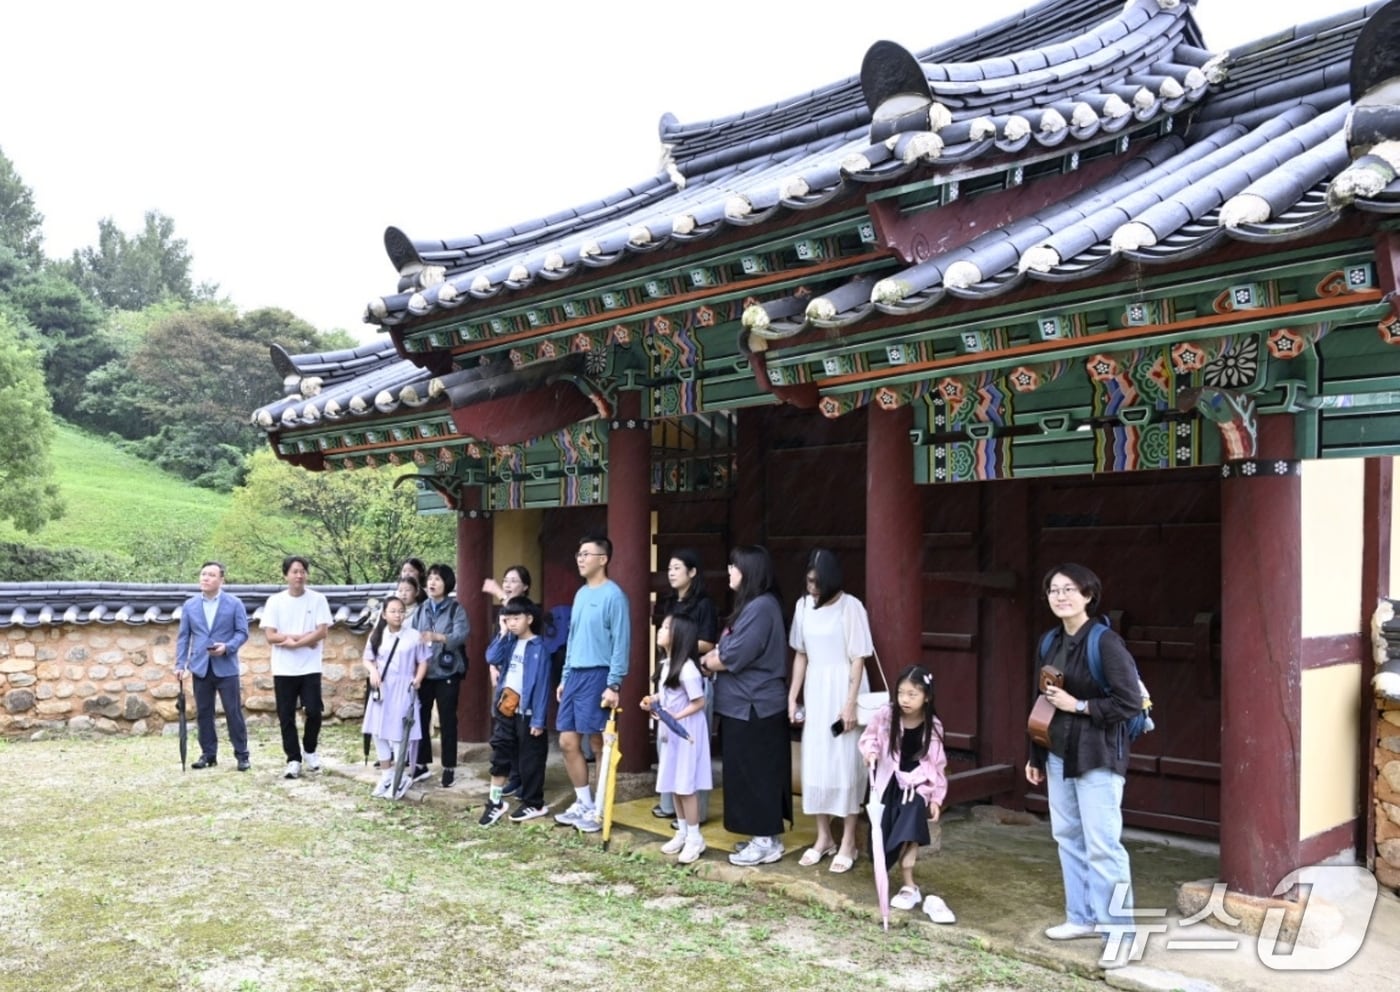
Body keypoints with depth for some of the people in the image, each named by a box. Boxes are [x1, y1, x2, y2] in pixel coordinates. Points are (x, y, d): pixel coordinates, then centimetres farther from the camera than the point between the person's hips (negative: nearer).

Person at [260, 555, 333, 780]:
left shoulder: (318, 599, 0)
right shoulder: (275, 601, 0)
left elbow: (322, 632, -8)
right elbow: (270, 636, -7)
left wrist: (293, 642, -15)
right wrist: (305, 637, -12)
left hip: (310, 668, -1)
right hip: (283, 669, 1)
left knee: (314, 711, -4)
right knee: (286, 716, 4)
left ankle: (309, 750, 20)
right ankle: (293, 760, 14)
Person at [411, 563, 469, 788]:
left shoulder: (456, 609, -4)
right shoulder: (421, 610, 10)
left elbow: (461, 635, -20)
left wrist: (438, 637, -38)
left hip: (447, 673, -4)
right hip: (424, 672, 4)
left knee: (447, 720, 2)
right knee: (420, 718, 8)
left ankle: (449, 768, 10)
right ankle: (421, 764, 21)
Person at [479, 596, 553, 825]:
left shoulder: (538, 647, -12)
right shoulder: (509, 642, 8)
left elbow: (541, 684, -15)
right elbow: (492, 658, -7)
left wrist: (538, 719, -17)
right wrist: (502, 633, -7)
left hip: (527, 712, -6)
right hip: (505, 709, 6)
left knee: (530, 759, 6)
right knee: (500, 753, 11)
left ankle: (533, 804, 18)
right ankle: (496, 801, 23)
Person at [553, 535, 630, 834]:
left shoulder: (613, 595, -11)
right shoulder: (580, 594, 14)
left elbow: (621, 643, -14)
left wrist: (614, 685, -18)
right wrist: (564, 677, 17)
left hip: (597, 675, -8)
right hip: (575, 675, 8)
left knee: (600, 744, 2)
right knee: (568, 743, 9)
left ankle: (600, 809, 13)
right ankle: (583, 803, 23)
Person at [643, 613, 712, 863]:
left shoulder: (687, 668, -21)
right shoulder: (667, 664, 9)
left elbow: (699, 702, -19)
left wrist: (676, 716, -26)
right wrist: (653, 700, 5)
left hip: (686, 732, -9)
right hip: (671, 732, 10)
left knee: (686, 785, -4)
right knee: (675, 785, 14)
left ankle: (695, 838, 6)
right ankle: (682, 832, 25)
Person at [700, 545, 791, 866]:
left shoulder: (761, 607, -20)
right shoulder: (750, 605, 14)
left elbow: (734, 657, -22)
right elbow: (726, 648, 14)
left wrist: (705, 663, -5)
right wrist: (711, 657, -5)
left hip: (754, 706, -10)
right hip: (744, 704, 10)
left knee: (756, 773, -2)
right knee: (749, 773, 15)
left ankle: (767, 842, 7)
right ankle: (763, 837, 23)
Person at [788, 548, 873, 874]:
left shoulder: (850, 607, -12)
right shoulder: (803, 606, 4)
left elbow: (858, 659, -12)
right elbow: (801, 655, 10)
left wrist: (850, 703, -16)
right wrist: (792, 696, 7)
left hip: (842, 691, -5)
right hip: (815, 692, 5)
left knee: (845, 764, 0)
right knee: (815, 764, 9)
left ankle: (848, 841, 11)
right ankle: (824, 837, 22)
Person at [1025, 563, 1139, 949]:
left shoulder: (1105, 642, -15)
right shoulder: (1052, 642, 9)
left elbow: (1130, 702, -18)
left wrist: (1078, 705, -18)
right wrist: (1036, 755, 17)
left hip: (1097, 756, -8)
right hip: (1059, 755, 8)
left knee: (1102, 844, -5)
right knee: (1067, 837, 15)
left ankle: (1118, 929, 6)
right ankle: (1082, 917, 27)